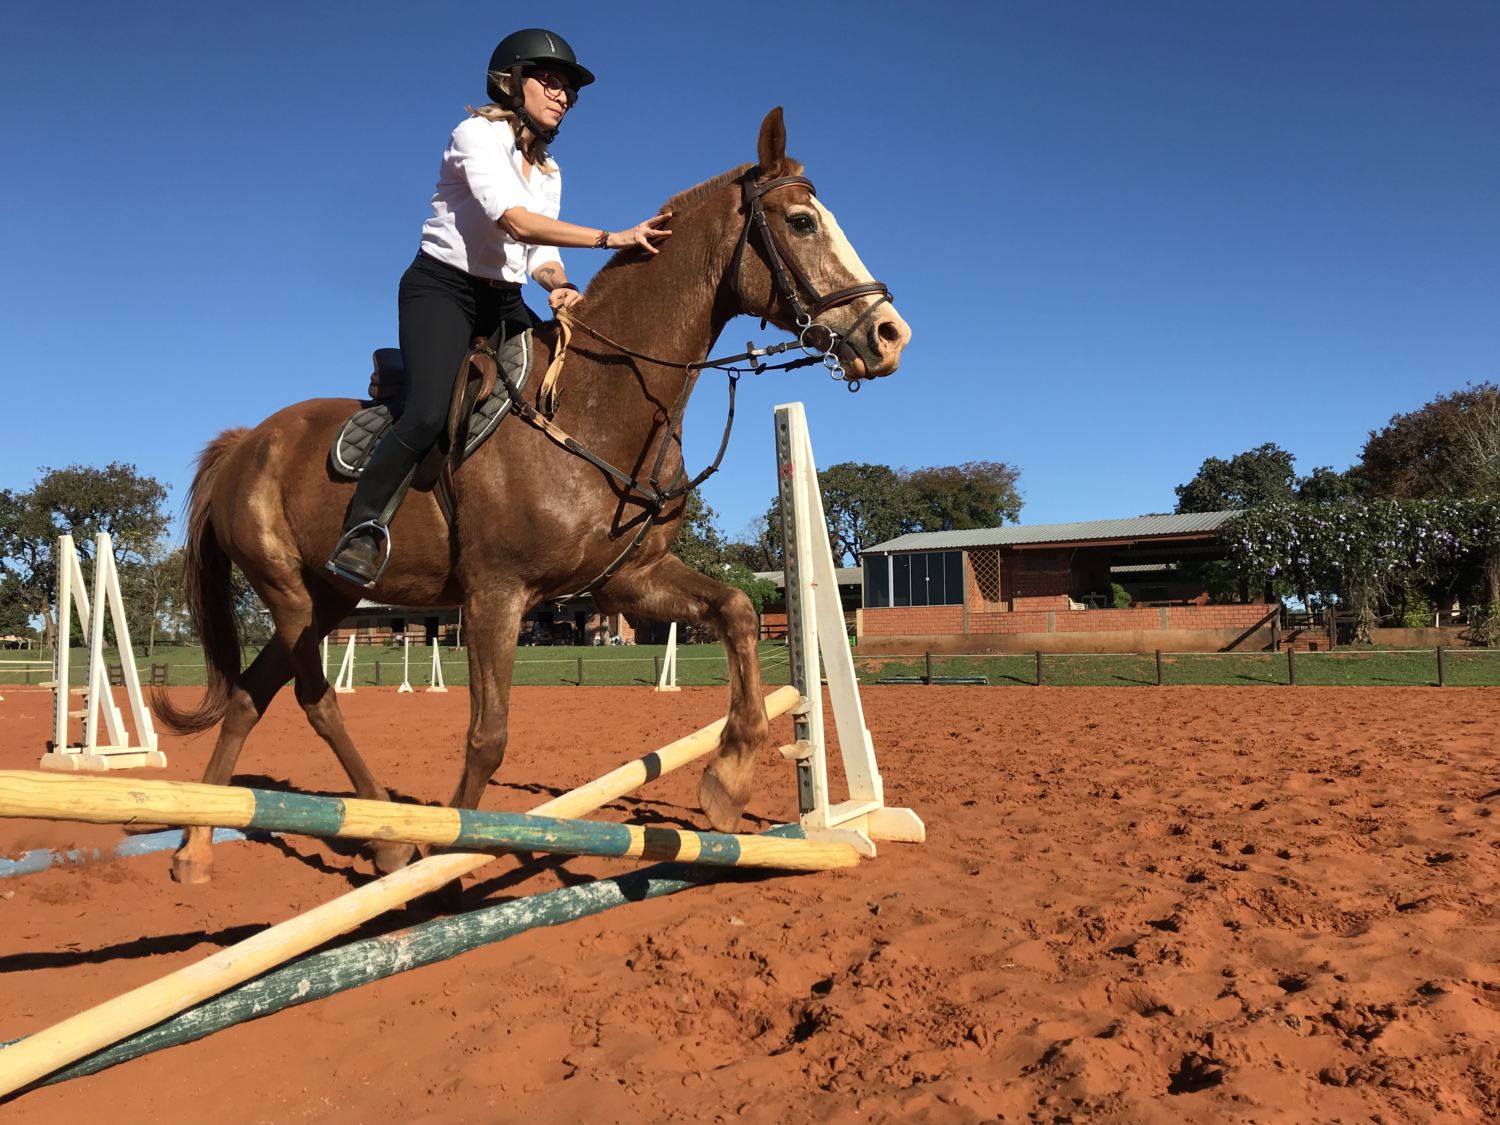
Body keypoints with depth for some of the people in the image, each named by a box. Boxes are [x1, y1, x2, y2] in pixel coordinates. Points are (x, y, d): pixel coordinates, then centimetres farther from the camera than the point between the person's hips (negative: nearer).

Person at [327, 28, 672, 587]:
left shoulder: (549, 171, 14)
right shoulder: (476, 134, -10)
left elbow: (541, 251, 11)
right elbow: (514, 221, -26)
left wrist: (559, 285, -14)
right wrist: (610, 238, -35)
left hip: (505, 302, 8)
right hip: (441, 288, -8)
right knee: (429, 414, -27)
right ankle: (362, 529, -12)